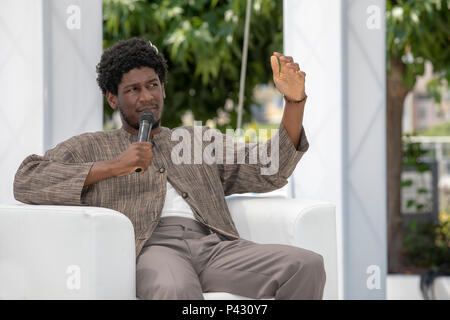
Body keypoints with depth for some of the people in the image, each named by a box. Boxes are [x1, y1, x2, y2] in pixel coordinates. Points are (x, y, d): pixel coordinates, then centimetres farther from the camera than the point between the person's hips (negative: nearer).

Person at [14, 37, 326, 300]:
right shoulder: (90, 148, 23)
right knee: (175, 291, -44)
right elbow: (26, 181, 6)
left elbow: (270, 171, 24)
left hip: (213, 243, 4)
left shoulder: (199, 142, 33)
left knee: (307, 265, -25)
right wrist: (113, 167, -2)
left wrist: (295, 101, 9)